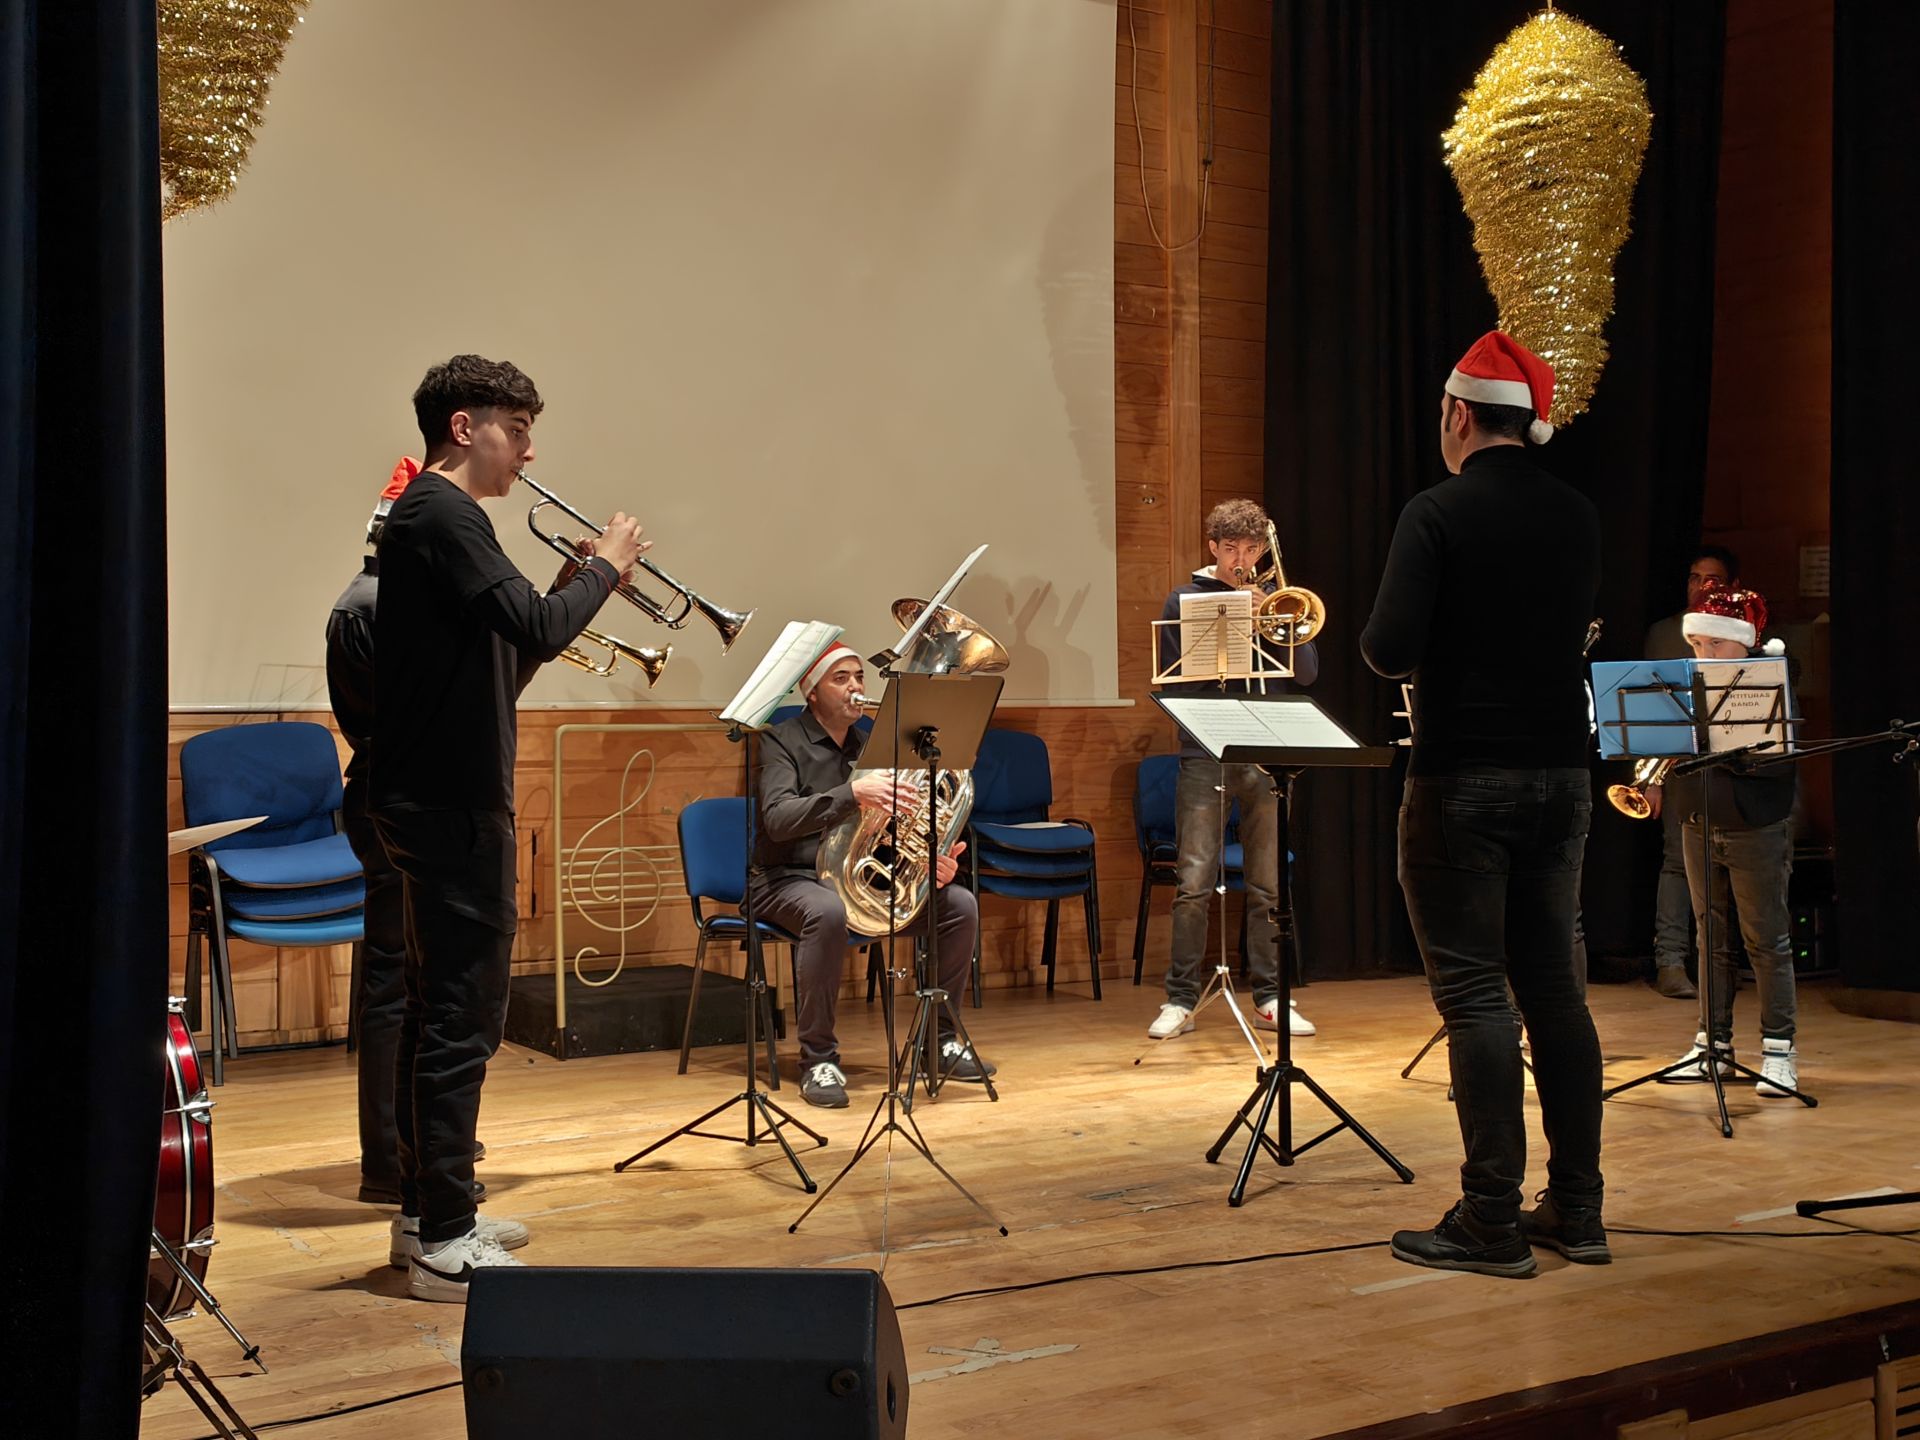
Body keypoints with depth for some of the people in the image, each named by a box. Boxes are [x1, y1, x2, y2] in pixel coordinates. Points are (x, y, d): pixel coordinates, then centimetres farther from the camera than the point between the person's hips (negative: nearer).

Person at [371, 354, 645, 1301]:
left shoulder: (428, 516, 20)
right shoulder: (442, 514, -12)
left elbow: (502, 666, 19)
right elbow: (536, 626, -23)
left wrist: (576, 585, 9)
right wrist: (604, 566, -6)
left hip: (441, 797, 11)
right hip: (450, 801, -11)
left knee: (441, 1008, 15)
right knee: (462, 1015, -8)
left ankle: (426, 1210, 24)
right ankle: (444, 1243, -3)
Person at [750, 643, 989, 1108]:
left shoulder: (868, 748, 12)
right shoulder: (782, 742, -8)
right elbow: (778, 819, -25)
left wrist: (931, 863, -11)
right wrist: (853, 794, -40)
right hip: (789, 879, -6)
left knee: (960, 903, -12)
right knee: (828, 912, -41)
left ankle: (941, 1040, 0)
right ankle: (818, 1060, -29)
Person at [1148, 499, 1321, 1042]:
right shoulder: (1186, 601, 7)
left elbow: (1307, 673, 4)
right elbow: (1173, 680, 0)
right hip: (1204, 754, -2)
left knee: (1268, 885, 5)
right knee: (1194, 882, -6)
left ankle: (1271, 998, 12)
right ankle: (1180, 1000, 0)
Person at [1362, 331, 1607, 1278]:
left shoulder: (1438, 513, -12)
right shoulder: (1577, 517, 7)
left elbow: (1390, 652, -18)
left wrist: (1378, 640, 3)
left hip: (1462, 779, -6)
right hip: (1560, 774, 6)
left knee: (1474, 995, -2)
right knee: (1553, 988, 12)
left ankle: (1492, 1220, 0)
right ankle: (1577, 1210, 17)